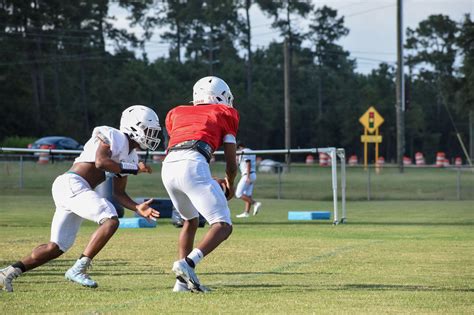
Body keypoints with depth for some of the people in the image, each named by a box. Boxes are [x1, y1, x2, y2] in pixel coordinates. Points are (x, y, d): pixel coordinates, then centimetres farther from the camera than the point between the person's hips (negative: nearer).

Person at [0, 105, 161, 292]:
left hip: (75, 192, 10)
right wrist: (133, 168, -11)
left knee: (57, 247, 9)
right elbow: (100, 162, -20)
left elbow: (119, 194, 20)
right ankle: (78, 269, -23)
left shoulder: (130, 157, 21)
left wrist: (138, 208, 3)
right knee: (110, 221, -22)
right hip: (71, 184, -10)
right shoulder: (113, 136, -5)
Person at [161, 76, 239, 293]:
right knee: (223, 226, -4)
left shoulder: (177, 113, 33)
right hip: (193, 165, -6)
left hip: (168, 168, 6)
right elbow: (231, 164, 19)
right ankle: (188, 263, -27)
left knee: (191, 220, 28)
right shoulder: (224, 114, 22)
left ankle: (183, 280, 18)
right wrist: (230, 186, 40)